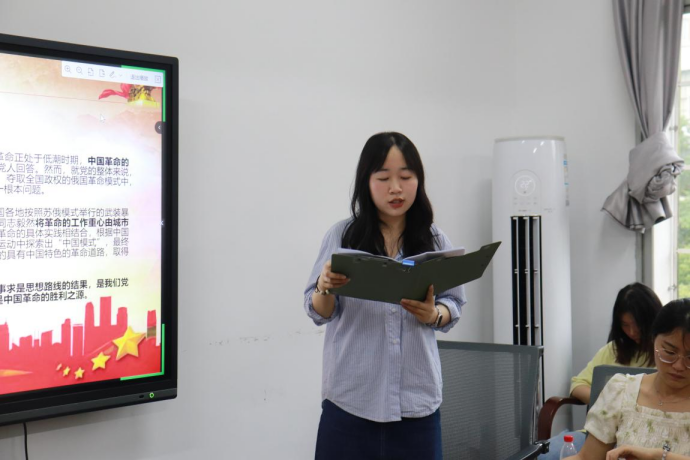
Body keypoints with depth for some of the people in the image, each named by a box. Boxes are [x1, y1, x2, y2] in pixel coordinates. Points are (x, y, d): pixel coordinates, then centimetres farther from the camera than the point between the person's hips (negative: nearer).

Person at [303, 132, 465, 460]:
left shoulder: (434, 240, 2)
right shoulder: (342, 235, -2)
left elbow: (454, 304, 8)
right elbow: (318, 313, 1)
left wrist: (433, 315, -14)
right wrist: (325, 287, -21)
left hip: (416, 396, 1)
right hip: (351, 395, -1)